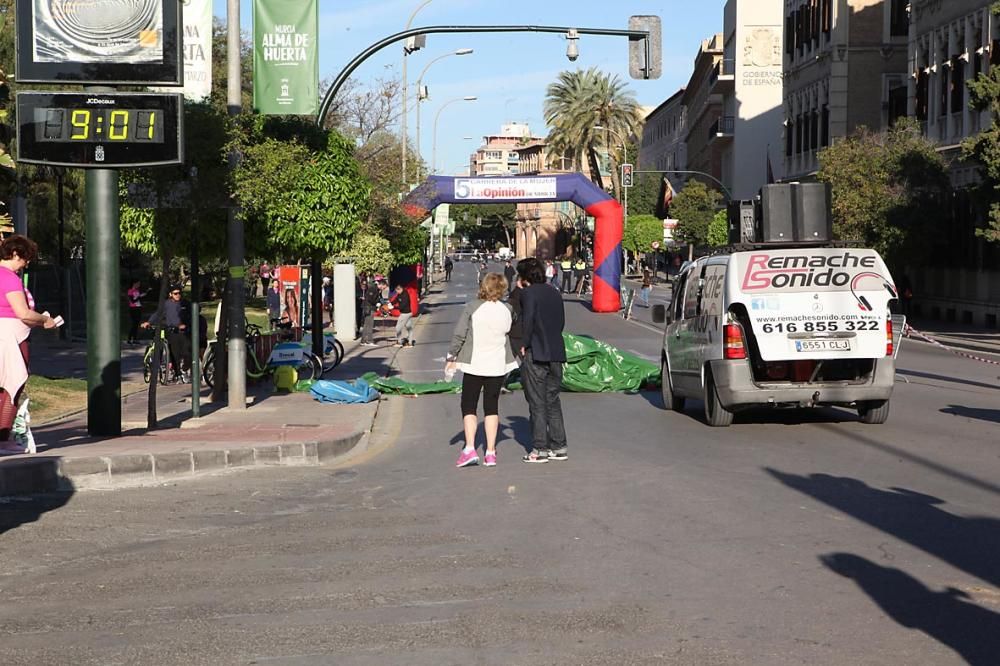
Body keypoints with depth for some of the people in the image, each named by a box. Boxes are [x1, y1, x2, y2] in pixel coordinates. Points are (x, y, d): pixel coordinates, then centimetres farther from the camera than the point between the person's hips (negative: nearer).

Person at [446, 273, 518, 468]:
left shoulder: (472, 307, -11)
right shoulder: (507, 310, -2)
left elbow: (459, 334, -8)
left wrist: (452, 357, 1)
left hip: (474, 364, -3)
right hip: (498, 364, 3)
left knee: (468, 406, 5)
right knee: (492, 406, 11)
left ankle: (470, 449, -10)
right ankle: (490, 452, 8)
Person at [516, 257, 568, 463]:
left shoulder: (528, 293, -8)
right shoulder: (554, 293, 12)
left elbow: (527, 321, -18)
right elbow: (561, 321, 12)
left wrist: (525, 345, -7)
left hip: (535, 354, -7)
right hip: (556, 353, 7)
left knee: (537, 403, -2)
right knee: (553, 400, 13)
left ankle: (540, 449, -1)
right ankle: (559, 446, 14)